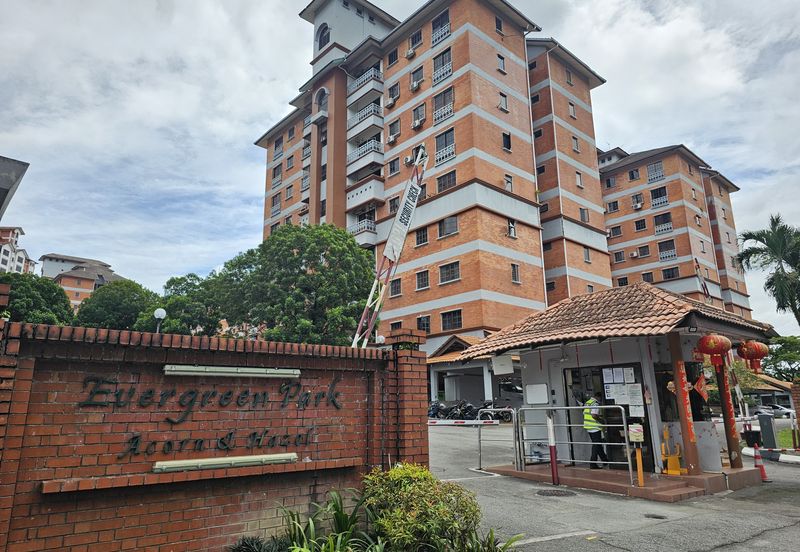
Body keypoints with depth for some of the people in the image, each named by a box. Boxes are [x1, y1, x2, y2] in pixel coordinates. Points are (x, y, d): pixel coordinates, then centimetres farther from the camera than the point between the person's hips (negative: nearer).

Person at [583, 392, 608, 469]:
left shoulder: (587, 403, 13)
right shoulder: (595, 404, -15)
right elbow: (594, 415, -25)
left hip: (588, 427, 9)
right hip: (595, 427, -9)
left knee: (597, 444, 20)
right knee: (596, 445, -2)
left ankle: (604, 459, 33)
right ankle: (593, 463, -2)